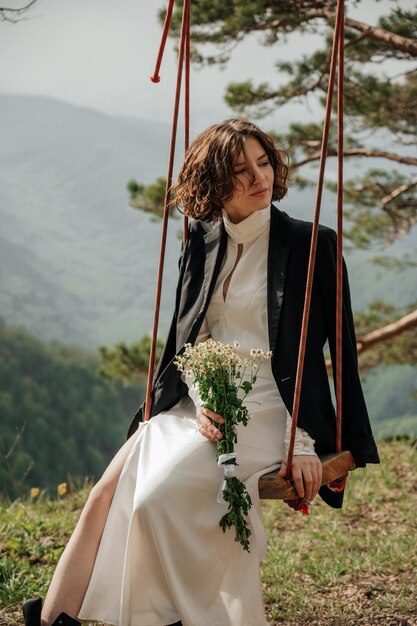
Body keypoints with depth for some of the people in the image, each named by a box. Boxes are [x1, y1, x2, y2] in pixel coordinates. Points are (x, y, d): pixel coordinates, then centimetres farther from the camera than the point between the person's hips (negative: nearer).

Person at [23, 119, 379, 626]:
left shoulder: (310, 245, -4)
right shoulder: (200, 244, 12)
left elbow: (340, 347, -5)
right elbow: (183, 339, 15)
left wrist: (305, 440, -11)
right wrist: (200, 401, -6)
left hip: (263, 413, -6)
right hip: (193, 406, 6)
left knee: (158, 498, -27)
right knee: (105, 496, -13)